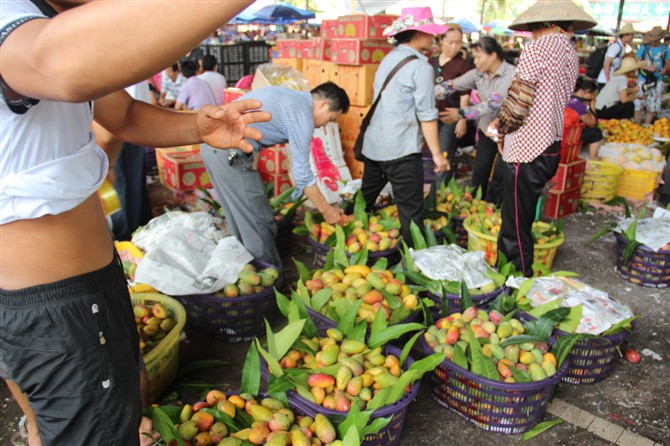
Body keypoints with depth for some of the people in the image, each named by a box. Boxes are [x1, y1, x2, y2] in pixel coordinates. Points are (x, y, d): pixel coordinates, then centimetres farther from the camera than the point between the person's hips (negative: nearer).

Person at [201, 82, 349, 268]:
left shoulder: (289, 95, 17)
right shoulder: (302, 116, -11)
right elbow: (302, 174, -10)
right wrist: (326, 210, -1)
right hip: (229, 153, -10)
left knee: (240, 217, 20)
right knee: (259, 223, -1)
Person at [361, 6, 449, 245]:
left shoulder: (389, 58, 12)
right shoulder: (421, 67, -11)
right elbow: (427, 115, -13)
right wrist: (437, 154, -9)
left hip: (373, 144, 8)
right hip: (400, 150, -8)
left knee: (365, 199, 20)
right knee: (411, 210, -1)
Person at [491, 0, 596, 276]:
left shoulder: (537, 48, -11)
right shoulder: (570, 54, 15)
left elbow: (518, 102, -15)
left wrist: (501, 129, 3)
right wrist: (504, 124, 11)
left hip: (525, 149, -9)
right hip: (551, 147, 9)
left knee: (516, 226, -1)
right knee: (524, 219, 20)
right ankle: (522, 272, 31)